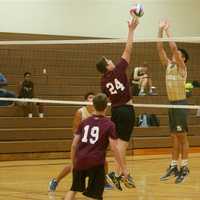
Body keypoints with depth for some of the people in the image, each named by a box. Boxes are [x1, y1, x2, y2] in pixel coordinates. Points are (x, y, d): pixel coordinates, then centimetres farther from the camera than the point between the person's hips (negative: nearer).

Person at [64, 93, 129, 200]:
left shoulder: (85, 122, 13)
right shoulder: (109, 124, 0)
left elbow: (74, 145, 11)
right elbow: (114, 148, -6)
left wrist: (73, 163, 23)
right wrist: (123, 168, -1)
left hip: (80, 160, 4)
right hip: (96, 163, -4)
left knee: (74, 189, 21)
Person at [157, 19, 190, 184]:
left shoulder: (182, 67, -6)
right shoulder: (168, 65, 12)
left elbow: (174, 47, -18)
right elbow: (160, 48, 7)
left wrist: (168, 30, -11)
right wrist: (161, 30, 1)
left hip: (180, 103, -7)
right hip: (171, 103, 7)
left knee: (182, 136, -5)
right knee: (174, 137, 9)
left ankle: (185, 168, -2)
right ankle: (174, 167, 13)